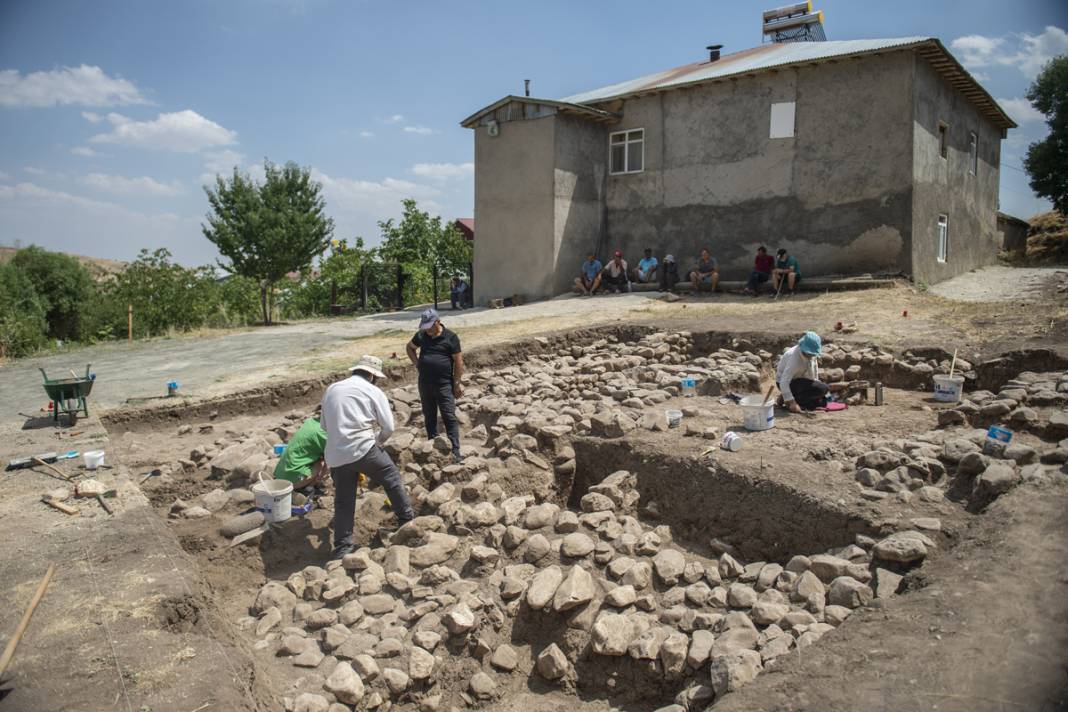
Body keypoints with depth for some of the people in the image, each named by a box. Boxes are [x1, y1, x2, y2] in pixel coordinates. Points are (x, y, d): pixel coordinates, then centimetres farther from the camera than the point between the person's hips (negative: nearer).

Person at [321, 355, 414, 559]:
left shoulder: (331, 389, 16)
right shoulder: (373, 391, 1)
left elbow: (324, 424, 22)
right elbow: (388, 427, -1)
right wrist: (377, 442, 16)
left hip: (335, 456, 5)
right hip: (363, 449, -4)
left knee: (343, 502, 13)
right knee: (392, 478, 17)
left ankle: (342, 547, 13)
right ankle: (407, 519, 24)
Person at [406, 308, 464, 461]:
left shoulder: (451, 337, -7)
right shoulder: (421, 335, 5)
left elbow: (458, 361, -6)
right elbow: (410, 347, 25)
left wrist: (457, 384, -8)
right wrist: (417, 363, 9)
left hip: (444, 384, -5)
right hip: (425, 384, 5)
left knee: (449, 417, -6)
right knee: (429, 417, 13)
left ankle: (455, 452, -5)